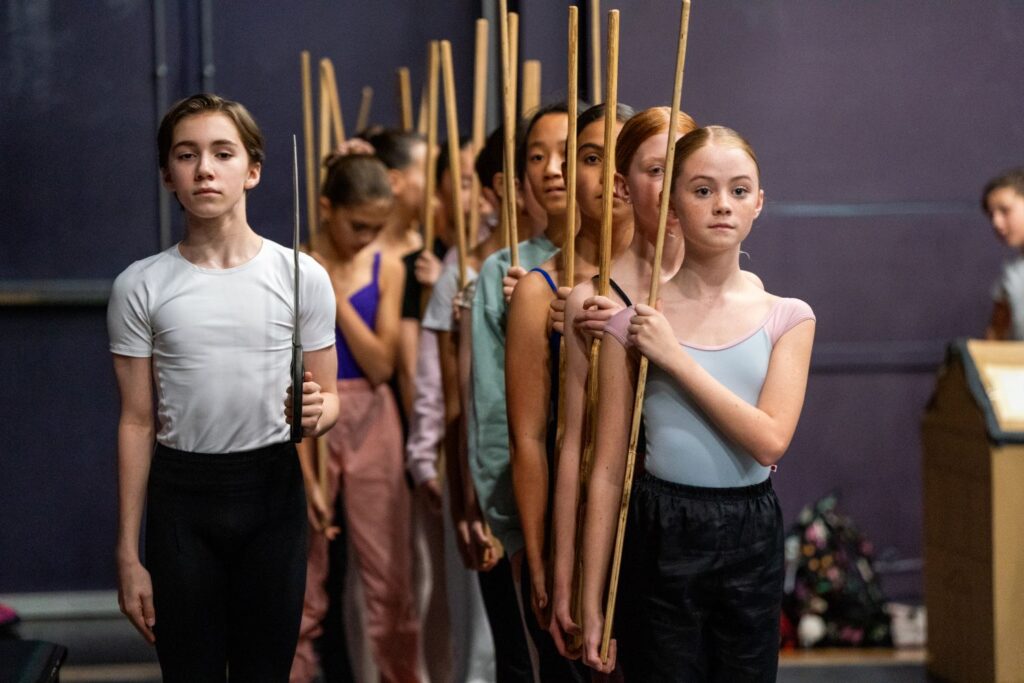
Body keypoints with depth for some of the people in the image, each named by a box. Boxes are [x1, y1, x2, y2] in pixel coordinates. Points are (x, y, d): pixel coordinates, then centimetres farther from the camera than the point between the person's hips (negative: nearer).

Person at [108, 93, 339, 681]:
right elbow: (138, 422, 2)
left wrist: (314, 414, -19)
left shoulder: (303, 276, -1)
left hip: (272, 487, 0)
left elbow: (329, 398, 7)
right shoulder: (140, 286, -1)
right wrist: (127, 553, 1)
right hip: (181, 495, 0)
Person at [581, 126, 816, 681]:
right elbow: (608, 469, -1)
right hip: (660, 532, -2)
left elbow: (770, 441, -11)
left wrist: (675, 359, -14)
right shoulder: (632, 319, -2)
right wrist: (592, 599, -2)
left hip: (751, 536, 2)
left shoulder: (786, 318, 3)